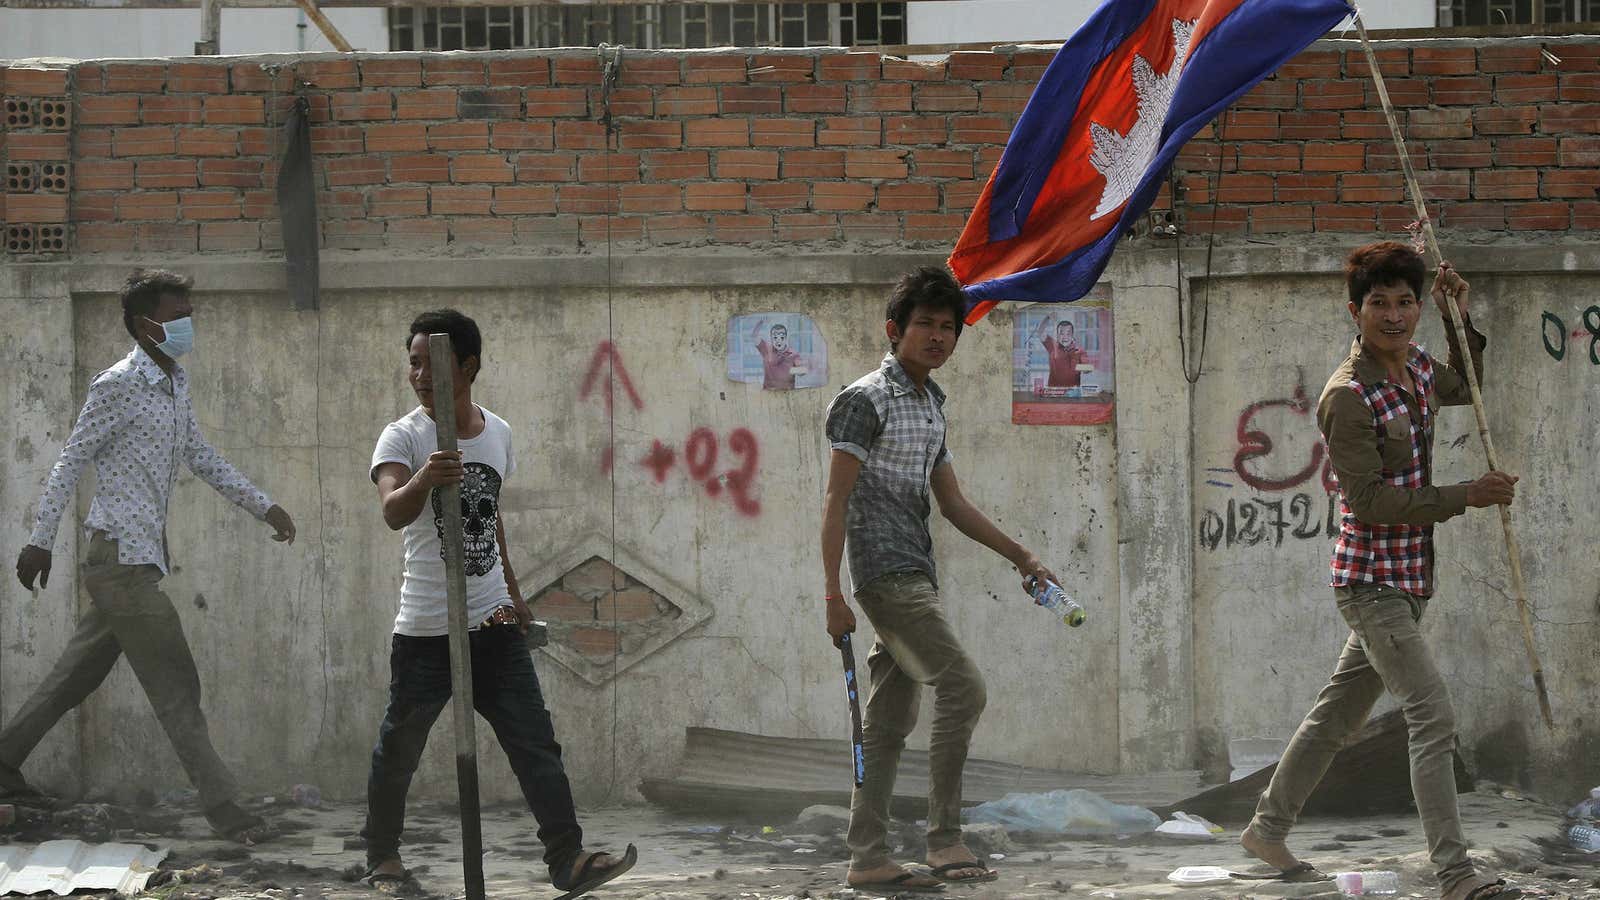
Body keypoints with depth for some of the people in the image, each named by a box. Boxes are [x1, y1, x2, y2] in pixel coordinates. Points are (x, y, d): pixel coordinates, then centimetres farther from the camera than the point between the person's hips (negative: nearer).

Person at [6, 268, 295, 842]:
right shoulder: (119, 385, -13)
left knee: (81, 670, 17)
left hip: (143, 553, 9)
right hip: (120, 552, -9)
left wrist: (262, 507, 17)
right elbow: (71, 460, -11)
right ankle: (222, 806, -10)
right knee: (176, 684, -9)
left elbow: (202, 458, 21)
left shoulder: (175, 385, 13)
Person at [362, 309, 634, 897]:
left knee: (536, 742, -4)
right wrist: (422, 481, -50)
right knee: (399, 749, 6)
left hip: (492, 624, 4)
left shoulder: (497, 433, 8)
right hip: (424, 628, -4)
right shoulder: (403, 437, -9)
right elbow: (393, 512, -29)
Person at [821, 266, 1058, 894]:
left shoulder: (931, 406, 19)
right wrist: (832, 593, -17)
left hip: (916, 577, 9)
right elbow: (836, 500, -11)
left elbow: (952, 503, 24)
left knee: (890, 722, 7)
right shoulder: (866, 400, -8)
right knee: (962, 687, -16)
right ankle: (946, 841, -13)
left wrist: (1020, 556, 21)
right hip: (885, 572, -9)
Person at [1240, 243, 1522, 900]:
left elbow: (1465, 389, 30)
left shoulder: (1415, 368, 6)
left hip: (1402, 582, 9)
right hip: (1372, 581, -9)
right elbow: (1369, 501, -22)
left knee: (1338, 714, 19)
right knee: (1433, 719, -15)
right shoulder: (1348, 396, -19)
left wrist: (1460, 321, 13)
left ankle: (1268, 829, 32)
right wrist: (1465, 496, -22)